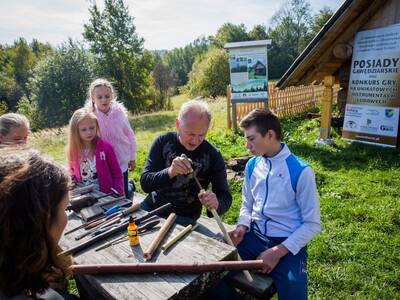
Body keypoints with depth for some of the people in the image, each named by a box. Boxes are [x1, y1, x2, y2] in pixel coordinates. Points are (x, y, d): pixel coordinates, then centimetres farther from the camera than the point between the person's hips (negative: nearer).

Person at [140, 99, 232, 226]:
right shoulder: (163, 142, -9)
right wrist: (169, 172, -33)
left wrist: (216, 203, -34)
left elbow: (225, 197, -10)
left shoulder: (213, 156, -12)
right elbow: (145, 183, -13)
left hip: (184, 218, -1)